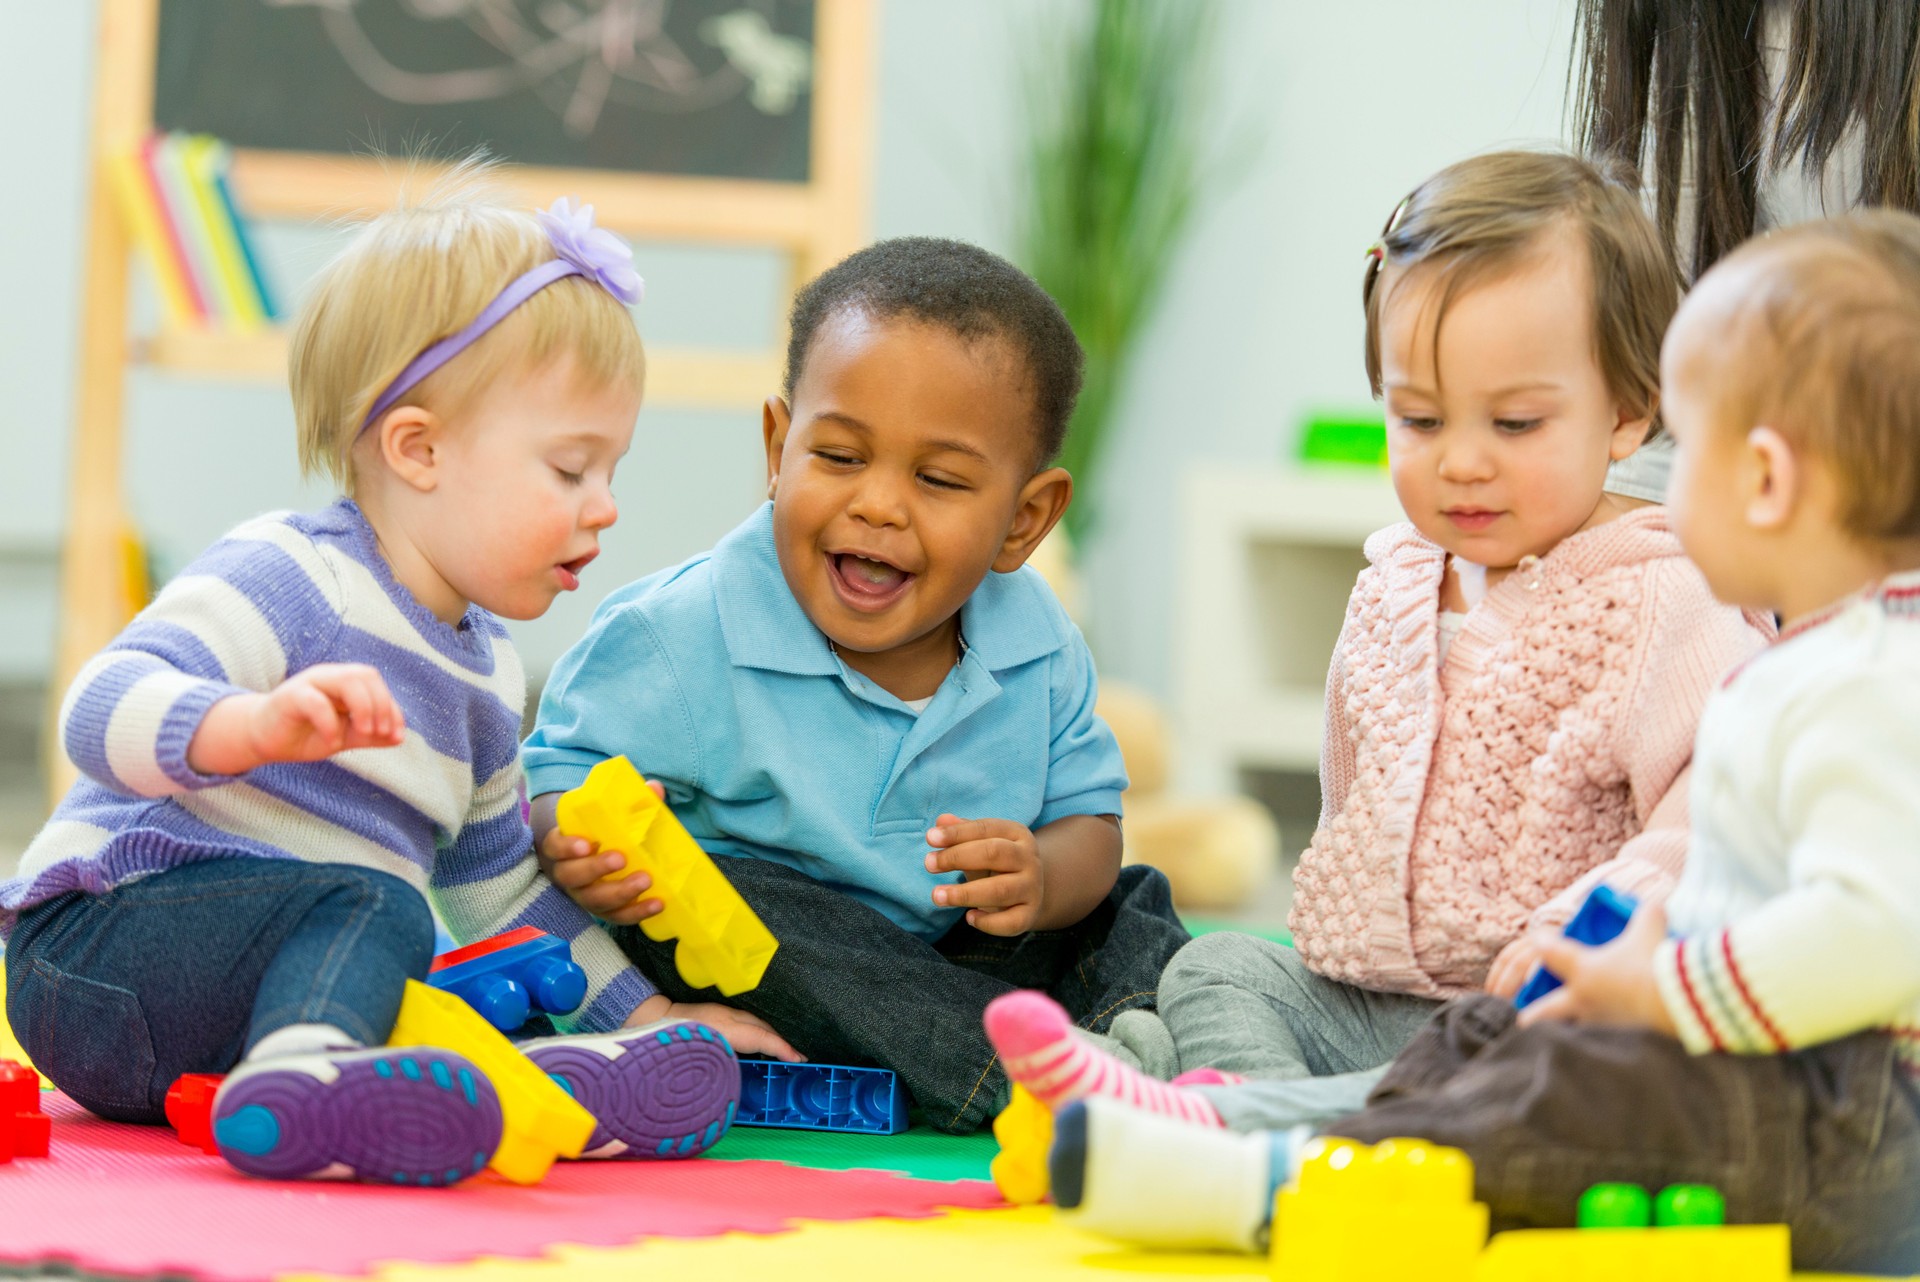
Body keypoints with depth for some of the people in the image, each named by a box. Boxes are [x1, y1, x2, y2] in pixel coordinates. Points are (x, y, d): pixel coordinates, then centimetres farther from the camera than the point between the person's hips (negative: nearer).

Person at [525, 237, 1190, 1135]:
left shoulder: (1033, 645, -4)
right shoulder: (682, 639, -17)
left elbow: (1086, 816, 2)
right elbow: (559, 775, -12)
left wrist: (1045, 881, -24)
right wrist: (578, 849, -37)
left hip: (959, 956, 4)